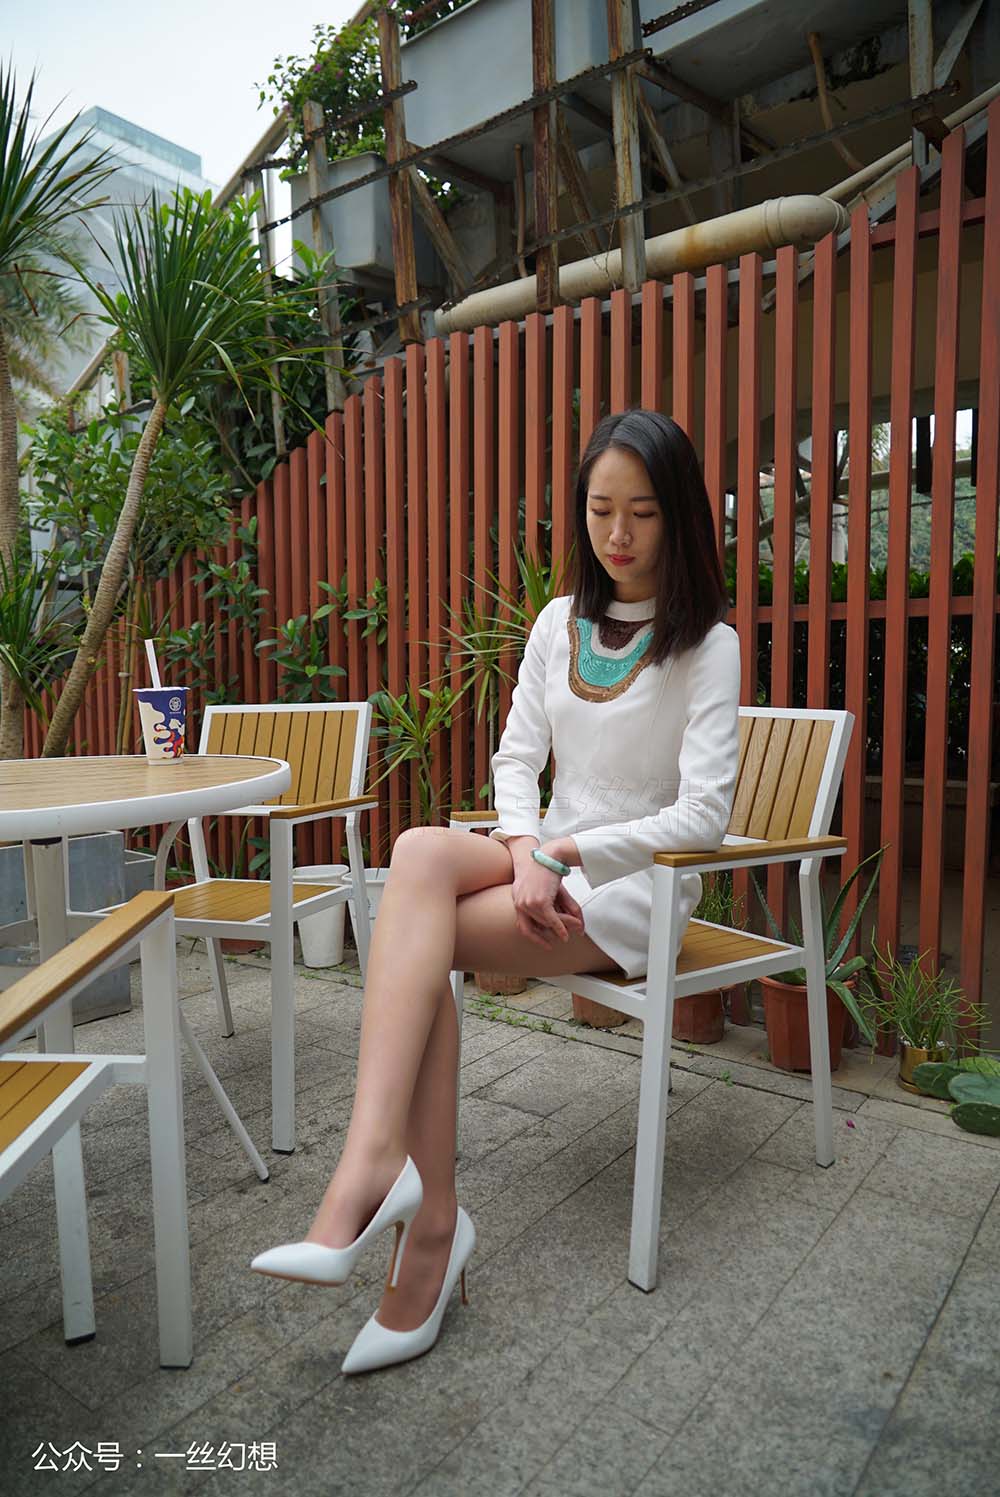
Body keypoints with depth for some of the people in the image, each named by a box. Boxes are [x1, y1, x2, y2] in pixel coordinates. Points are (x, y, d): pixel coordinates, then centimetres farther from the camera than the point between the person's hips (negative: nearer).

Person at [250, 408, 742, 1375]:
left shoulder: (707, 643, -4)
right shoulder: (559, 623, 12)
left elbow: (703, 816, -11)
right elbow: (516, 759, 6)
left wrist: (565, 854, -18)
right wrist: (526, 856, -14)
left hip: (637, 882, -5)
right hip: (547, 861, 5)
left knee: (415, 940, -27)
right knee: (420, 852, -29)